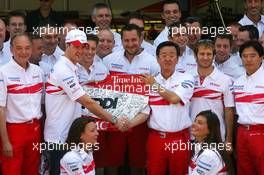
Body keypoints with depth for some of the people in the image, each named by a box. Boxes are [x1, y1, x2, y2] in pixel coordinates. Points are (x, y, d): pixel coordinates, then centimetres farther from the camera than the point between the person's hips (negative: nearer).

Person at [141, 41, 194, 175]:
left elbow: (174, 98, -17)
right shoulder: (149, 82, 7)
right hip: (155, 138, 2)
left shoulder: (186, 78, -1)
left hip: (179, 138, -2)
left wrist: (155, 85, -5)